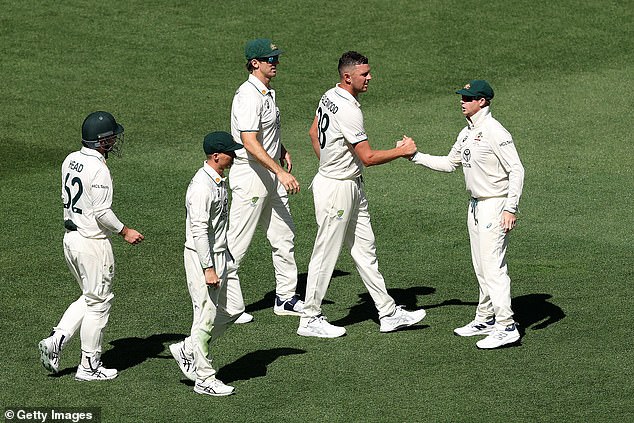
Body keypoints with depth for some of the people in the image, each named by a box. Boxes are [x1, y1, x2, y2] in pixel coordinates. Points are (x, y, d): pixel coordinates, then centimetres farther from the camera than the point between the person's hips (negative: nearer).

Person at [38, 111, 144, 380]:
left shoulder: (70, 160, 5)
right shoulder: (99, 169, -21)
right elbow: (102, 212, -22)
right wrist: (124, 232, -10)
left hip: (70, 238, 8)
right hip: (93, 242, -8)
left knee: (90, 298, 21)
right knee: (98, 303, 4)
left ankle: (55, 341, 8)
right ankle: (89, 366, 11)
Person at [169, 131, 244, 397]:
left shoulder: (219, 180, 10)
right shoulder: (202, 186, -22)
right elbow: (199, 230, -24)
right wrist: (209, 269, -24)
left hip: (221, 254, 10)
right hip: (202, 257, -10)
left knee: (232, 309, 12)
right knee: (207, 315, -2)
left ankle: (188, 349, 23)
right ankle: (204, 379, 7)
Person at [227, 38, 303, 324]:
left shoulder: (267, 92, 11)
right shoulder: (248, 96, -20)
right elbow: (250, 142, -30)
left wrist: (282, 150, 13)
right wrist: (280, 172, -35)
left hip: (271, 176, 10)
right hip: (250, 175, -10)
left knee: (284, 236, 12)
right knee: (237, 243, -3)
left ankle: (286, 298, 20)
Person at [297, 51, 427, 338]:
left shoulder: (329, 96, 6)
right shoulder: (349, 110, -25)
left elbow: (314, 133, 19)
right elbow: (368, 157, -23)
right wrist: (402, 151, -12)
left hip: (352, 187, 10)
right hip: (337, 189, -10)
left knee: (365, 250, 12)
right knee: (326, 254, 0)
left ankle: (388, 314, 16)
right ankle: (310, 319, 9)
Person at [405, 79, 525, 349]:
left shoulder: (494, 132, -17)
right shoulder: (466, 133, 12)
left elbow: (516, 170, -20)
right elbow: (449, 163, 24)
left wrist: (511, 209, -25)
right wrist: (415, 156, 16)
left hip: (495, 206, -10)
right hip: (475, 206, 10)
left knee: (493, 266, -13)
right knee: (481, 266, 15)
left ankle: (506, 327, -14)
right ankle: (486, 319, 26)